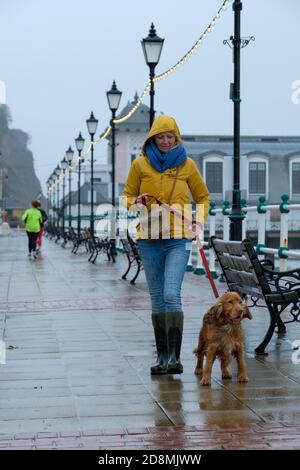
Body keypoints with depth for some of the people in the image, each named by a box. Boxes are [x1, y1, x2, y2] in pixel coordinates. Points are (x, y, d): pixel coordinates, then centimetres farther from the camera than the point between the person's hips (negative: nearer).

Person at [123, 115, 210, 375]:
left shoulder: (187, 164, 4)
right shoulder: (140, 164, 4)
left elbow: (203, 196, 16)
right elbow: (127, 196, 14)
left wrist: (199, 222, -1)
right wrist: (136, 203, -9)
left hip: (178, 238, -2)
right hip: (149, 238, 2)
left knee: (171, 294, -16)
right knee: (157, 298, 7)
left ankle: (175, 356, -16)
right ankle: (162, 355, 15)